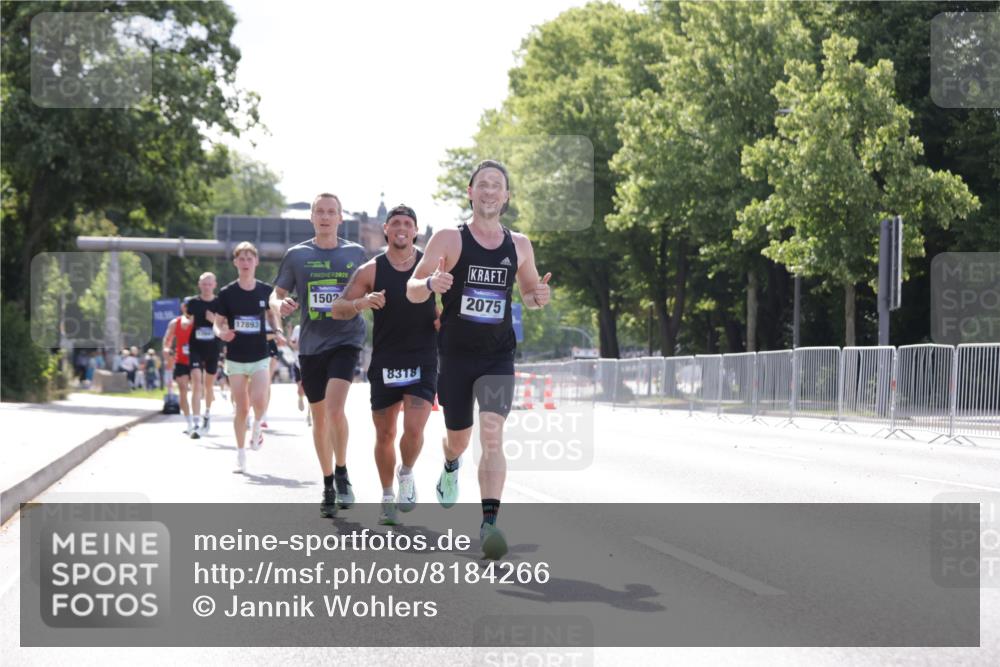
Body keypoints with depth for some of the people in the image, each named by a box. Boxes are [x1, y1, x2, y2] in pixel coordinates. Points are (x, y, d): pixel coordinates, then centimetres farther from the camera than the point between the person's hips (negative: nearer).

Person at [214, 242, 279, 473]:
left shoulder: (265, 290, 0)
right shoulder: (227, 293, -3)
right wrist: (221, 333, -19)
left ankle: (257, 426, 14)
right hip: (235, 358, 0)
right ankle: (240, 454, 16)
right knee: (241, 408, 2)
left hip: (259, 356, 0)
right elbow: (218, 323, 3)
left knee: (259, 401, -20)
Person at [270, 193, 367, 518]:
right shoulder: (296, 255, 4)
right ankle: (329, 486, 24)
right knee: (319, 417, 9)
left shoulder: (355, 253, 5)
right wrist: (280, 305, -18)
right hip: (311, 345, 2)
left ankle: (342, 472, 0)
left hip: (346, 340, -2)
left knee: (335, 408, -21)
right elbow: (276, 296, 5)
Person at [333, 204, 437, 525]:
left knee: (414, 429, -16)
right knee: (385, 434, 7)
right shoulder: (371, 270, 0)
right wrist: (362, 303, -20)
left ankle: (407, 474, 15)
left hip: (422, 362, -1)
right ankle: (387, 496, 26)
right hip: (384, 363, 1)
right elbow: (338, 309, 0)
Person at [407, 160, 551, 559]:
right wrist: (431, 284, -26)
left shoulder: (519, 245, 6)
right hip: (455, 356, -1)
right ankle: (450, 468, 51)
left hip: (498, 358, 1)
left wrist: (538, 297, -4)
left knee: (492, 435, -18)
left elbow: (528, 292, 20)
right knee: (459, 437, 13)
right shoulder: (448, 240, -3)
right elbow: (412, 290, -3)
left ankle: (489, 524, -23)